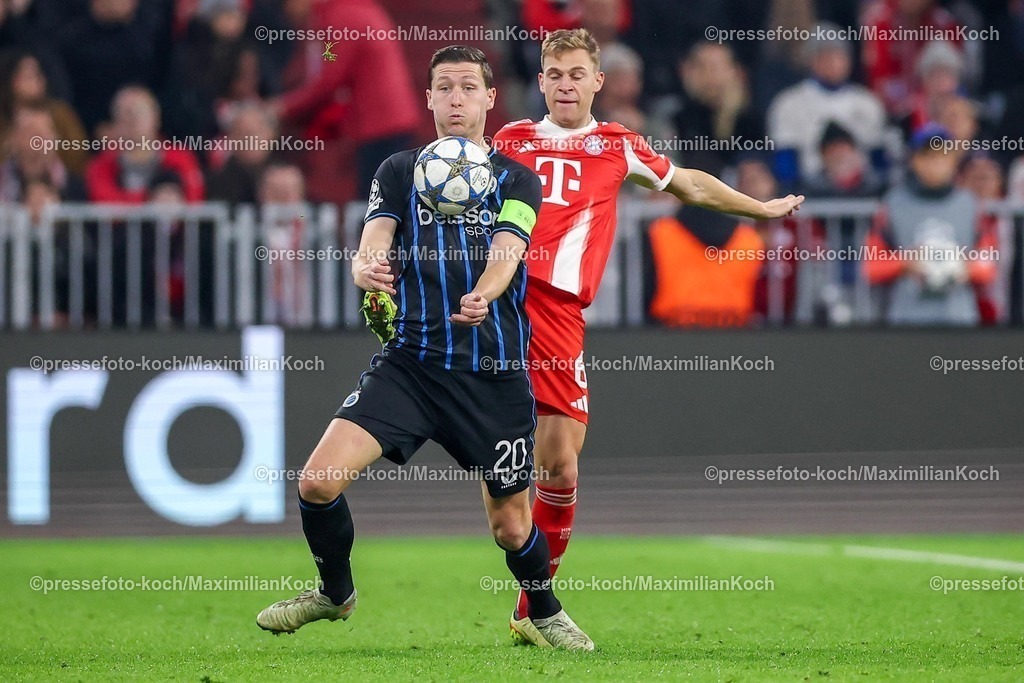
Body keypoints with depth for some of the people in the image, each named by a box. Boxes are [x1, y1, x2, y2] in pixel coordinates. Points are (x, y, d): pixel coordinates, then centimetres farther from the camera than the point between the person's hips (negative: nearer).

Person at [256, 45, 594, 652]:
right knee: (318, 481, -15)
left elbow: (506, 253, -13)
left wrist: (482, 297, -36)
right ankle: (335, 593, 13)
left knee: (511, 526, 6)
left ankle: (544, 615, 37)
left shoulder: (517, 180, 4)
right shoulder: (399, 172, 8)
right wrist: (368, 270, -31)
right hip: (410, 362, 1)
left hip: (494, 372, -1)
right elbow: (373, 245, -5)